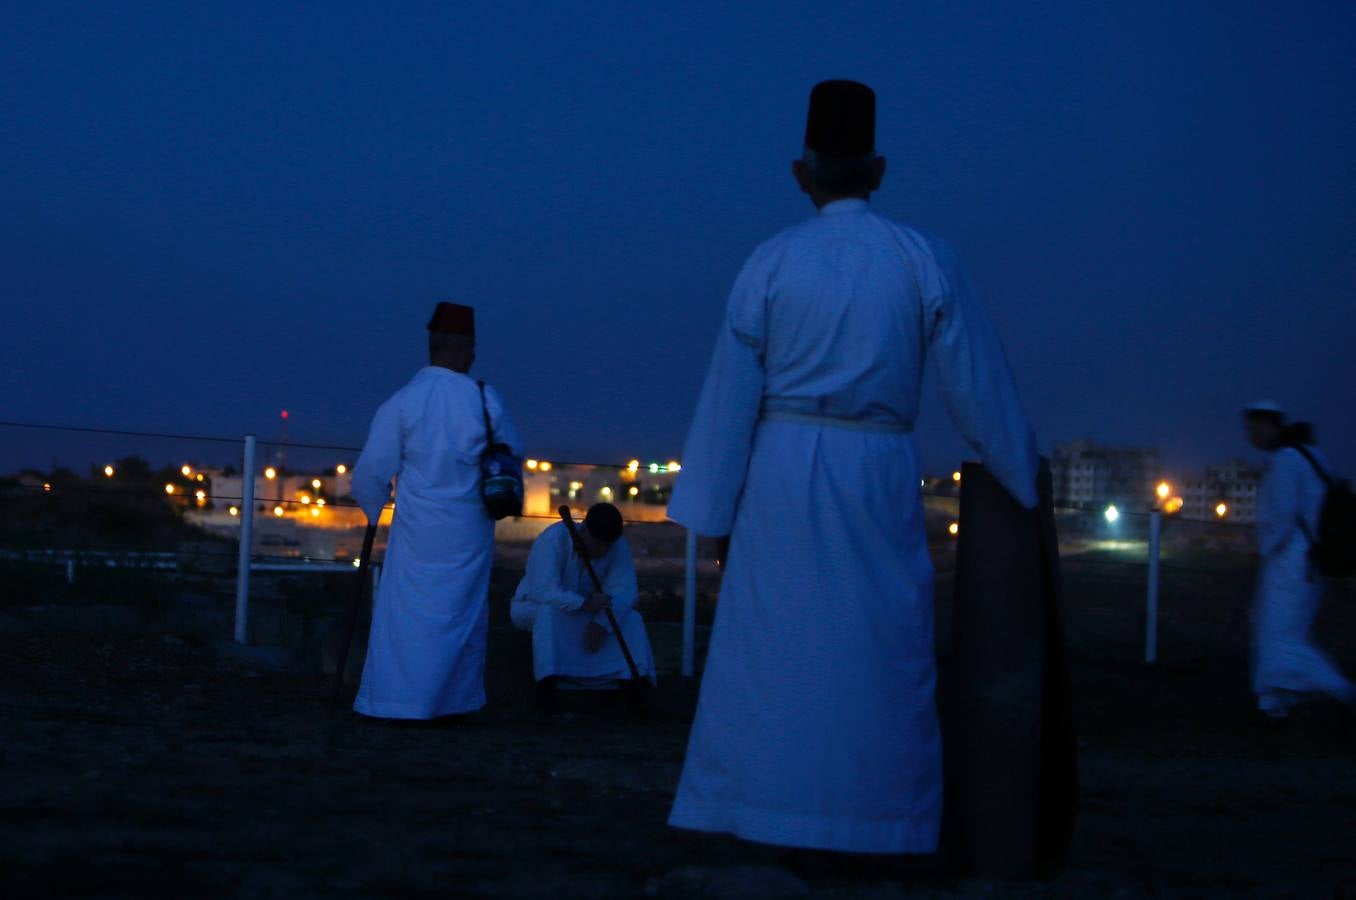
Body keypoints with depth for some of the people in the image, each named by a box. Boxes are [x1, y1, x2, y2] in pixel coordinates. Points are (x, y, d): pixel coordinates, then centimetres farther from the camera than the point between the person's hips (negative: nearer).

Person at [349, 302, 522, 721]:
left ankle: (392, 702, 4)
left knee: (405, 611, 5)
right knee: (463, 613, 11)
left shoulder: (402, 402, -6)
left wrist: (373, 509, 16)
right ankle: (456, 701, 15)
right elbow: (513, 458, 6)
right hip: (470, 530, 1)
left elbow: (372, 470, -3)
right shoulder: (486, 400, -4)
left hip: (418, 529, -1)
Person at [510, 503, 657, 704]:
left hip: (584, 612, 4)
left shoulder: (619, 546, -14)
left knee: (631, 619, -18)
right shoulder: (554, 539, -28)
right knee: (551, 612, -39)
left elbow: (624, 589, -21)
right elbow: (545, 591, -38)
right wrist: (584, 604, -52)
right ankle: (549, 683, -41)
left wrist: (601, 622, -38)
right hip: (535, 606, -4)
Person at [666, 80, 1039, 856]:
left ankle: (756, 814, 11)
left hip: (783, 473, 0)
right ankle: (877, 819, 13)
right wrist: (1026, 479, 15)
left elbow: (730, 395, 0)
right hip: (878, 476, 0)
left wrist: (714, 512, 6)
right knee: (881, 650, 9)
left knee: (769, 647, 7)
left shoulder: (771, 262, 0)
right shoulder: (925, 260, 0)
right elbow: (980, 383, 3)